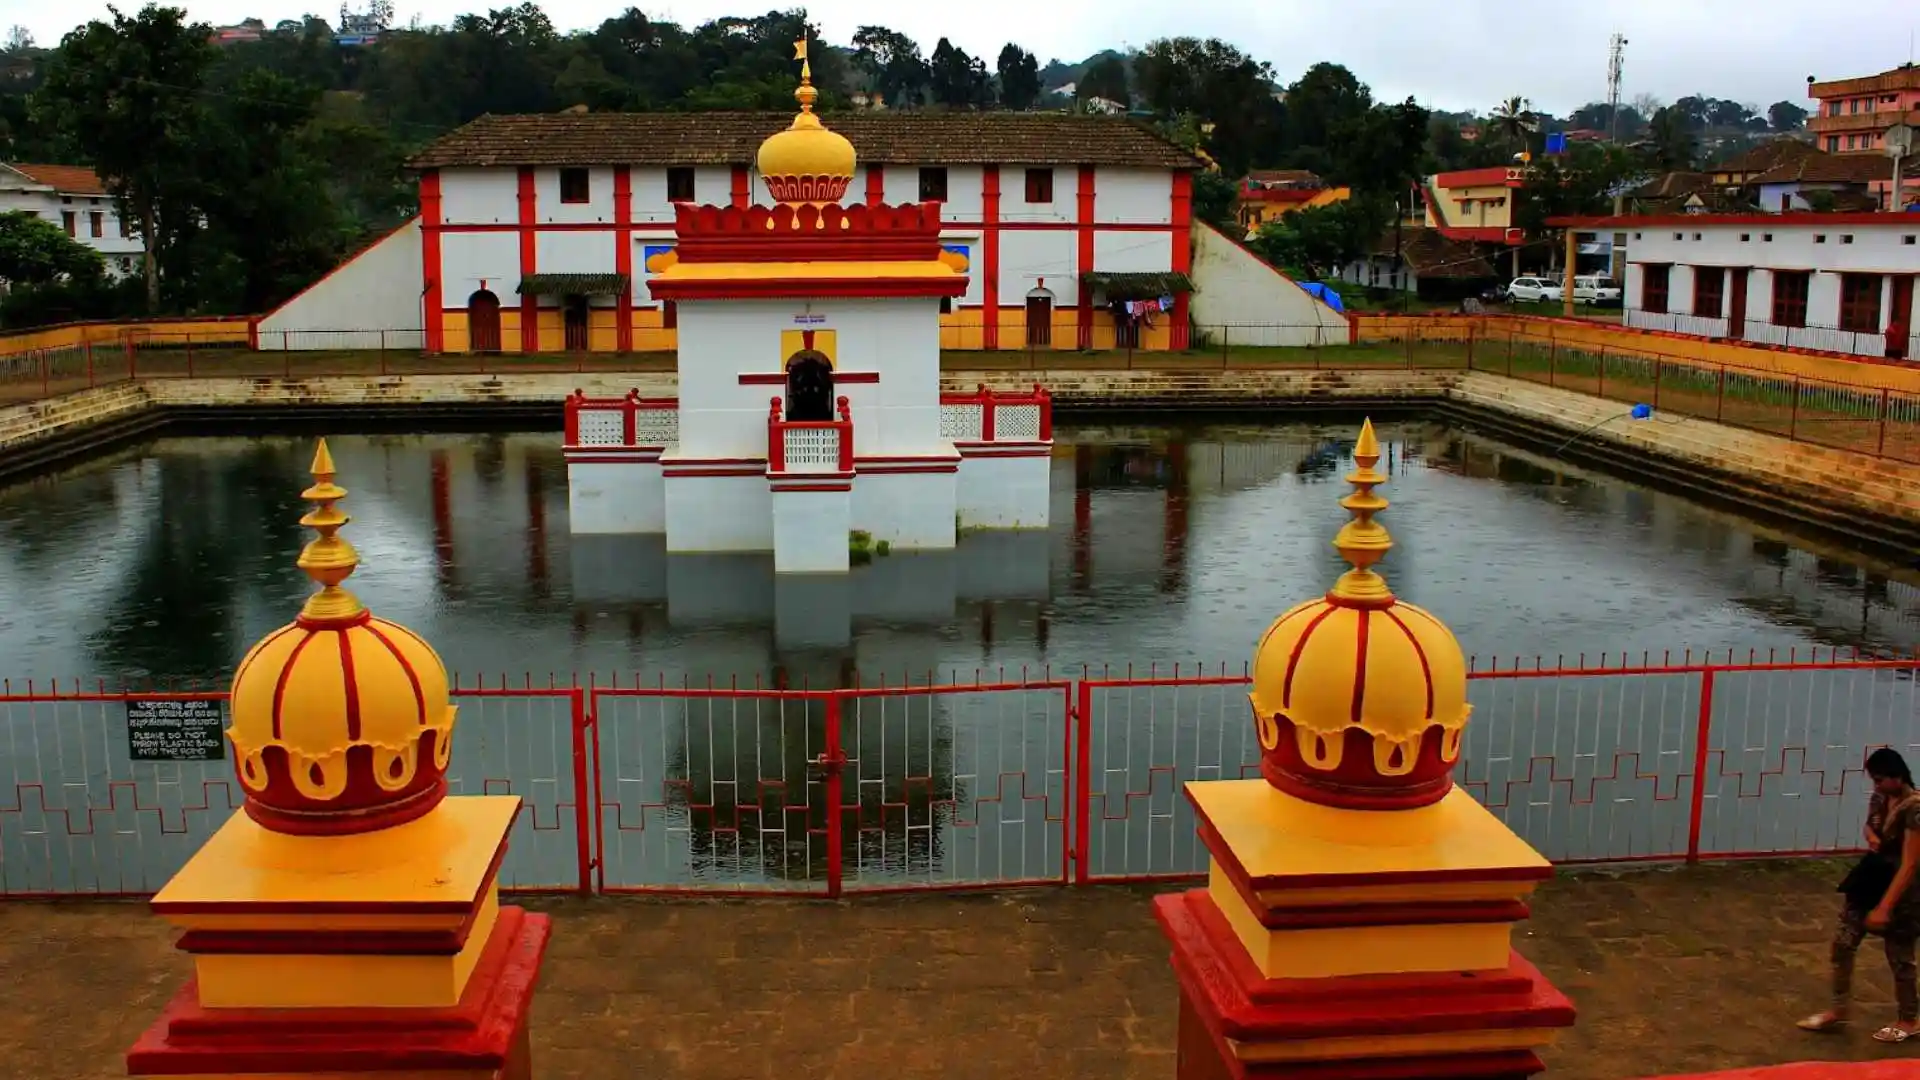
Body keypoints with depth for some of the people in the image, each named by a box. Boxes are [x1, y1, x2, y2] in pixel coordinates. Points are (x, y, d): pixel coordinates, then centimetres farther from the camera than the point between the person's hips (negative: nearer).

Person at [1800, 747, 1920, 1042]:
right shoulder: (1879, 798, -2)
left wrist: (1884, 907, -28)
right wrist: (1870, 836, -6)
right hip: (1871, 876, 8)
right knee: (1842, 942, 7)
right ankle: (1838, 1010, 21)